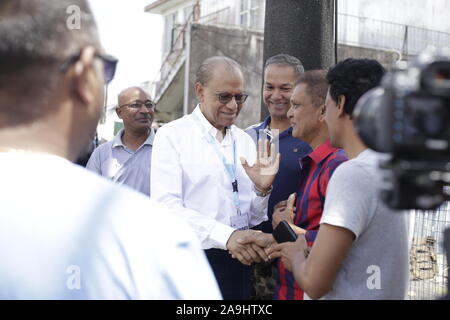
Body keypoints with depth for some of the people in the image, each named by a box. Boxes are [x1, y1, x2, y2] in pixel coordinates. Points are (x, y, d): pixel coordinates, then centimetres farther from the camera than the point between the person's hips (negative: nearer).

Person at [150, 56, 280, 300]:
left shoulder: (246, 141, 9)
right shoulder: (172, 135, -5)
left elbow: (254, 218, 10)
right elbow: (166, 206, -18)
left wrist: (262, 189, -10)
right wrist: (226, 235, -27)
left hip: (237, 262, 4)